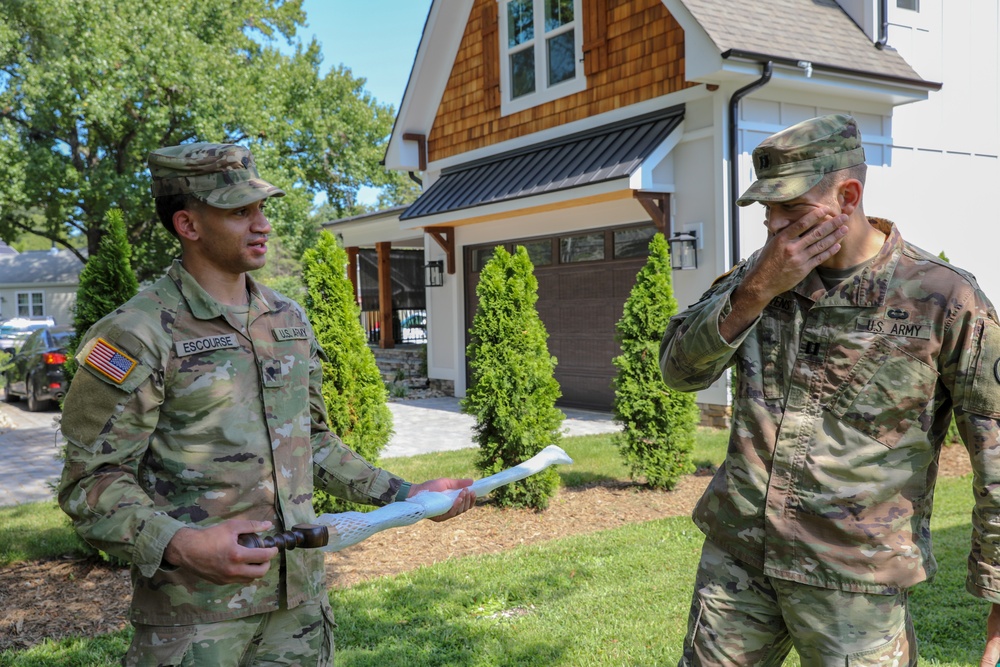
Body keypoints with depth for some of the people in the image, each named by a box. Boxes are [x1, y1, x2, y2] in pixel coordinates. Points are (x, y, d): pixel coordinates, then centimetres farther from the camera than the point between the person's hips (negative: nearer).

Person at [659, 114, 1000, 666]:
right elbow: (679, 368, -3)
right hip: (735, 556, 4)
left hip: (853, 580, -4)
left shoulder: (945, 301, -11)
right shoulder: (761, 273, 3)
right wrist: (756, 291, -16)